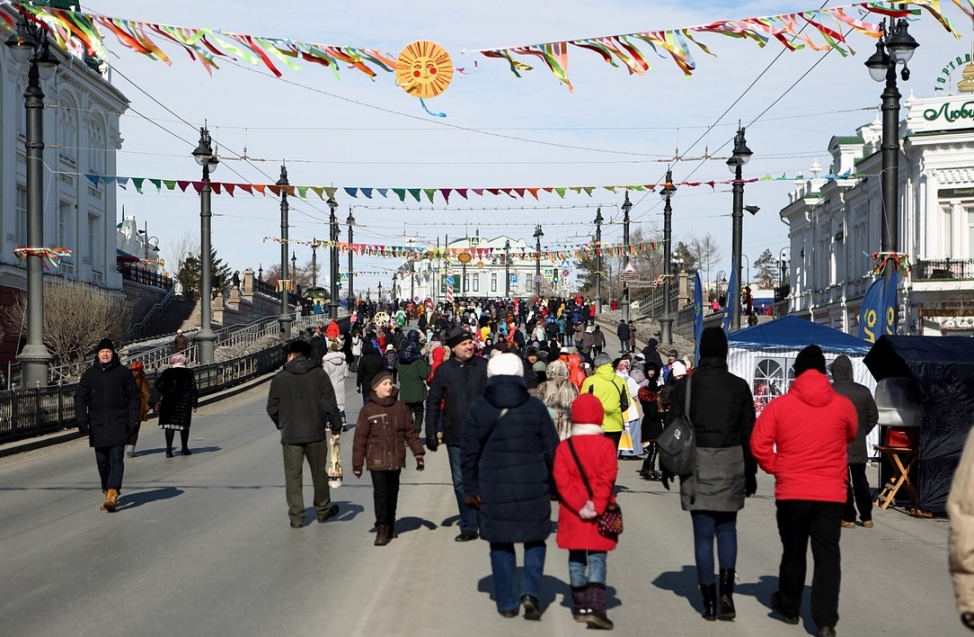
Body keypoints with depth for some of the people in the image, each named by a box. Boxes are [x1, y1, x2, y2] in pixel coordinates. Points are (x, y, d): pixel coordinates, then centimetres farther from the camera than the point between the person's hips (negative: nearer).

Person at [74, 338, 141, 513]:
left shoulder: (123, 372, 3)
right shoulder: (89, 374, 7)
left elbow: (133, 397, 5)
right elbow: (80, 398, 6)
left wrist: (133, 420, -2)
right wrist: (82, 418, -8)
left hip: (118, 422, -3)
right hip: (97, 424, 3)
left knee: (116, 458, -12)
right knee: (102, 461, 8)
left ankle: (112, 493, -18)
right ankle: (107, 491, 19)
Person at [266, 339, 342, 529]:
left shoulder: (280, 378, -2)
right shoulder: (319, 374, -2)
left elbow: (272, 408, 2)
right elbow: (330, 405, -6)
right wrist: (336, 428, 2)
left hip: (290, 435, -1)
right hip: (316, 434, 1)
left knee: (293, 476, 6)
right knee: (319, 473, 16)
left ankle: (296, 517, 4)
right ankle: (323, 511, 29)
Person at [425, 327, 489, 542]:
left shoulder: (484, 366, -3)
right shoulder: (443, 370, 1)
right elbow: (433, 402, 6)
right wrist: (430, 432, 2)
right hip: (455, 436, 2)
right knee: (460, 482, 7)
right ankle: (468, 527, 15)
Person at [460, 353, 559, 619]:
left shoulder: (478, 408, -2)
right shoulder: (536, 407, -1)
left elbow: (468, 452, 1)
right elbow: (552, 450, 3)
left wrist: (471, 488, 9)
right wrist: (554, 485, 14)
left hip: (493, 488, 0)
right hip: (533, 487, 0)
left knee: (500, 544, 11)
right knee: (534, 541, 14)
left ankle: (506, 602, 13)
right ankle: (531, 592, -3)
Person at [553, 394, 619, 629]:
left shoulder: (564, 447, -1)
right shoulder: (606, 445, -6)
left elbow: (562, 481, -9)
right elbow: (607, 479, -15)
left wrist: (579, 506, -12)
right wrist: (596, 506, -16)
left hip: (572, 515, 2)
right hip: (600, 515, -2)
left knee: (576, 560, 13)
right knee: (596, 559, -1)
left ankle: (580, 606, 20)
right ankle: (595, 606, -15)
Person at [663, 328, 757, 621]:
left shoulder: (685, 385, -3)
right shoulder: (739, 386, 0)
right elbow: (749, 433, 3)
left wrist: (667, 467, 10)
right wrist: (751, 471, 12)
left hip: (697, 465, -1)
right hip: (731, 464, 1)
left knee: (703, 533, 4)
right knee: (727, 527, 16)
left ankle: (709, 601, 6)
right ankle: (726, 590, -1)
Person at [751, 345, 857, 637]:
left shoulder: (779, 405, -6)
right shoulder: (843, 405, -2)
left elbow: (759, 444, -7)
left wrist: (776, 468, 7)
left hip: (791, 492, 0)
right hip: (831, 492, 0)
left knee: (793, 552, 16)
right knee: (827, 555, 2)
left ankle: (789, 608, 32)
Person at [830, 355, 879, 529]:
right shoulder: (863, 391, 0)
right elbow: (873, 416, 5)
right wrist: (862, 433, 15)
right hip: (858, 444, 4)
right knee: (860, 480, 14)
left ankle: (848, 518, 3)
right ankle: (866, 517, 18)